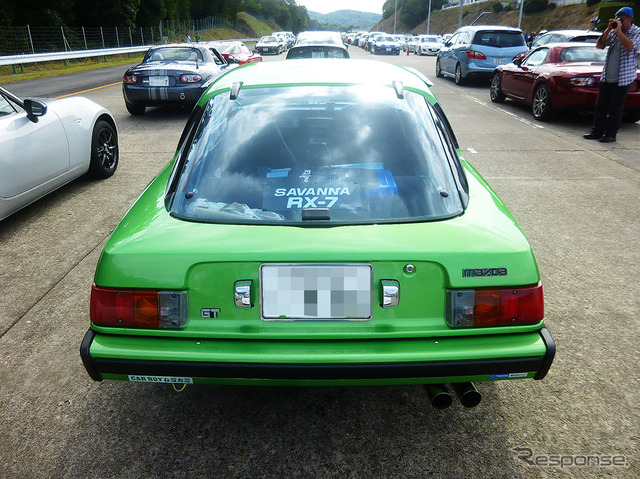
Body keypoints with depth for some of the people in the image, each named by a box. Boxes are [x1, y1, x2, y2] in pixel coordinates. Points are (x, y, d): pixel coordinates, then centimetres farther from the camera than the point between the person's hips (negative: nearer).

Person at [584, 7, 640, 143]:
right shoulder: (613, 32, 12)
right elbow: (599, 45, 7)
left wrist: (619, 31, -18)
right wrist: (608, 30, -4)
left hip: (622, 79, -5)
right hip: (606, 77, 5)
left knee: (615, 108, -2)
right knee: (600, 106, 7)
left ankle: (611, 134, 6)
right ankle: (597, 131, 17)